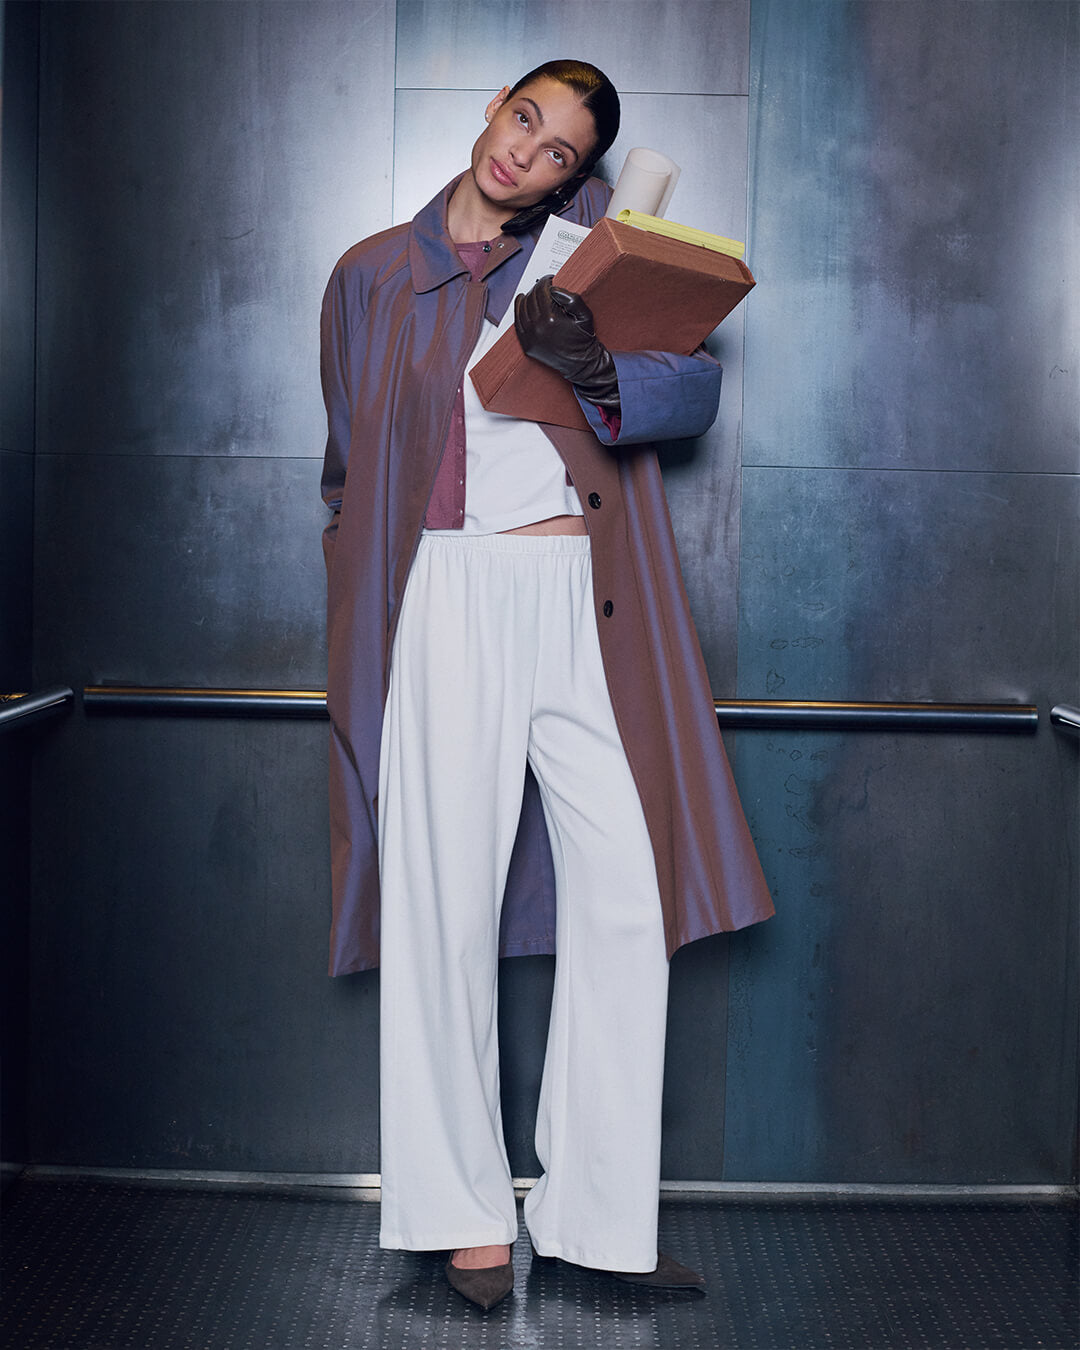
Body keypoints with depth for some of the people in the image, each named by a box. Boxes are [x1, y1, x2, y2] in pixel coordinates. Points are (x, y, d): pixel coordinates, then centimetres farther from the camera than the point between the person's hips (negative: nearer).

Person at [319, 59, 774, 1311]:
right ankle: (466, 1212, 8)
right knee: (448, 901, -4)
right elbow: (347, 468, 18)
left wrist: (596, 372, -18)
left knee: (625, 900, -3)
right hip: (444, 598, -1)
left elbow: (696, 384, 2)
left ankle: (599, 1215, 7)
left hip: (586, 602, 1)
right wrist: (351, 629, 11)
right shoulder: (373, 275, 14)